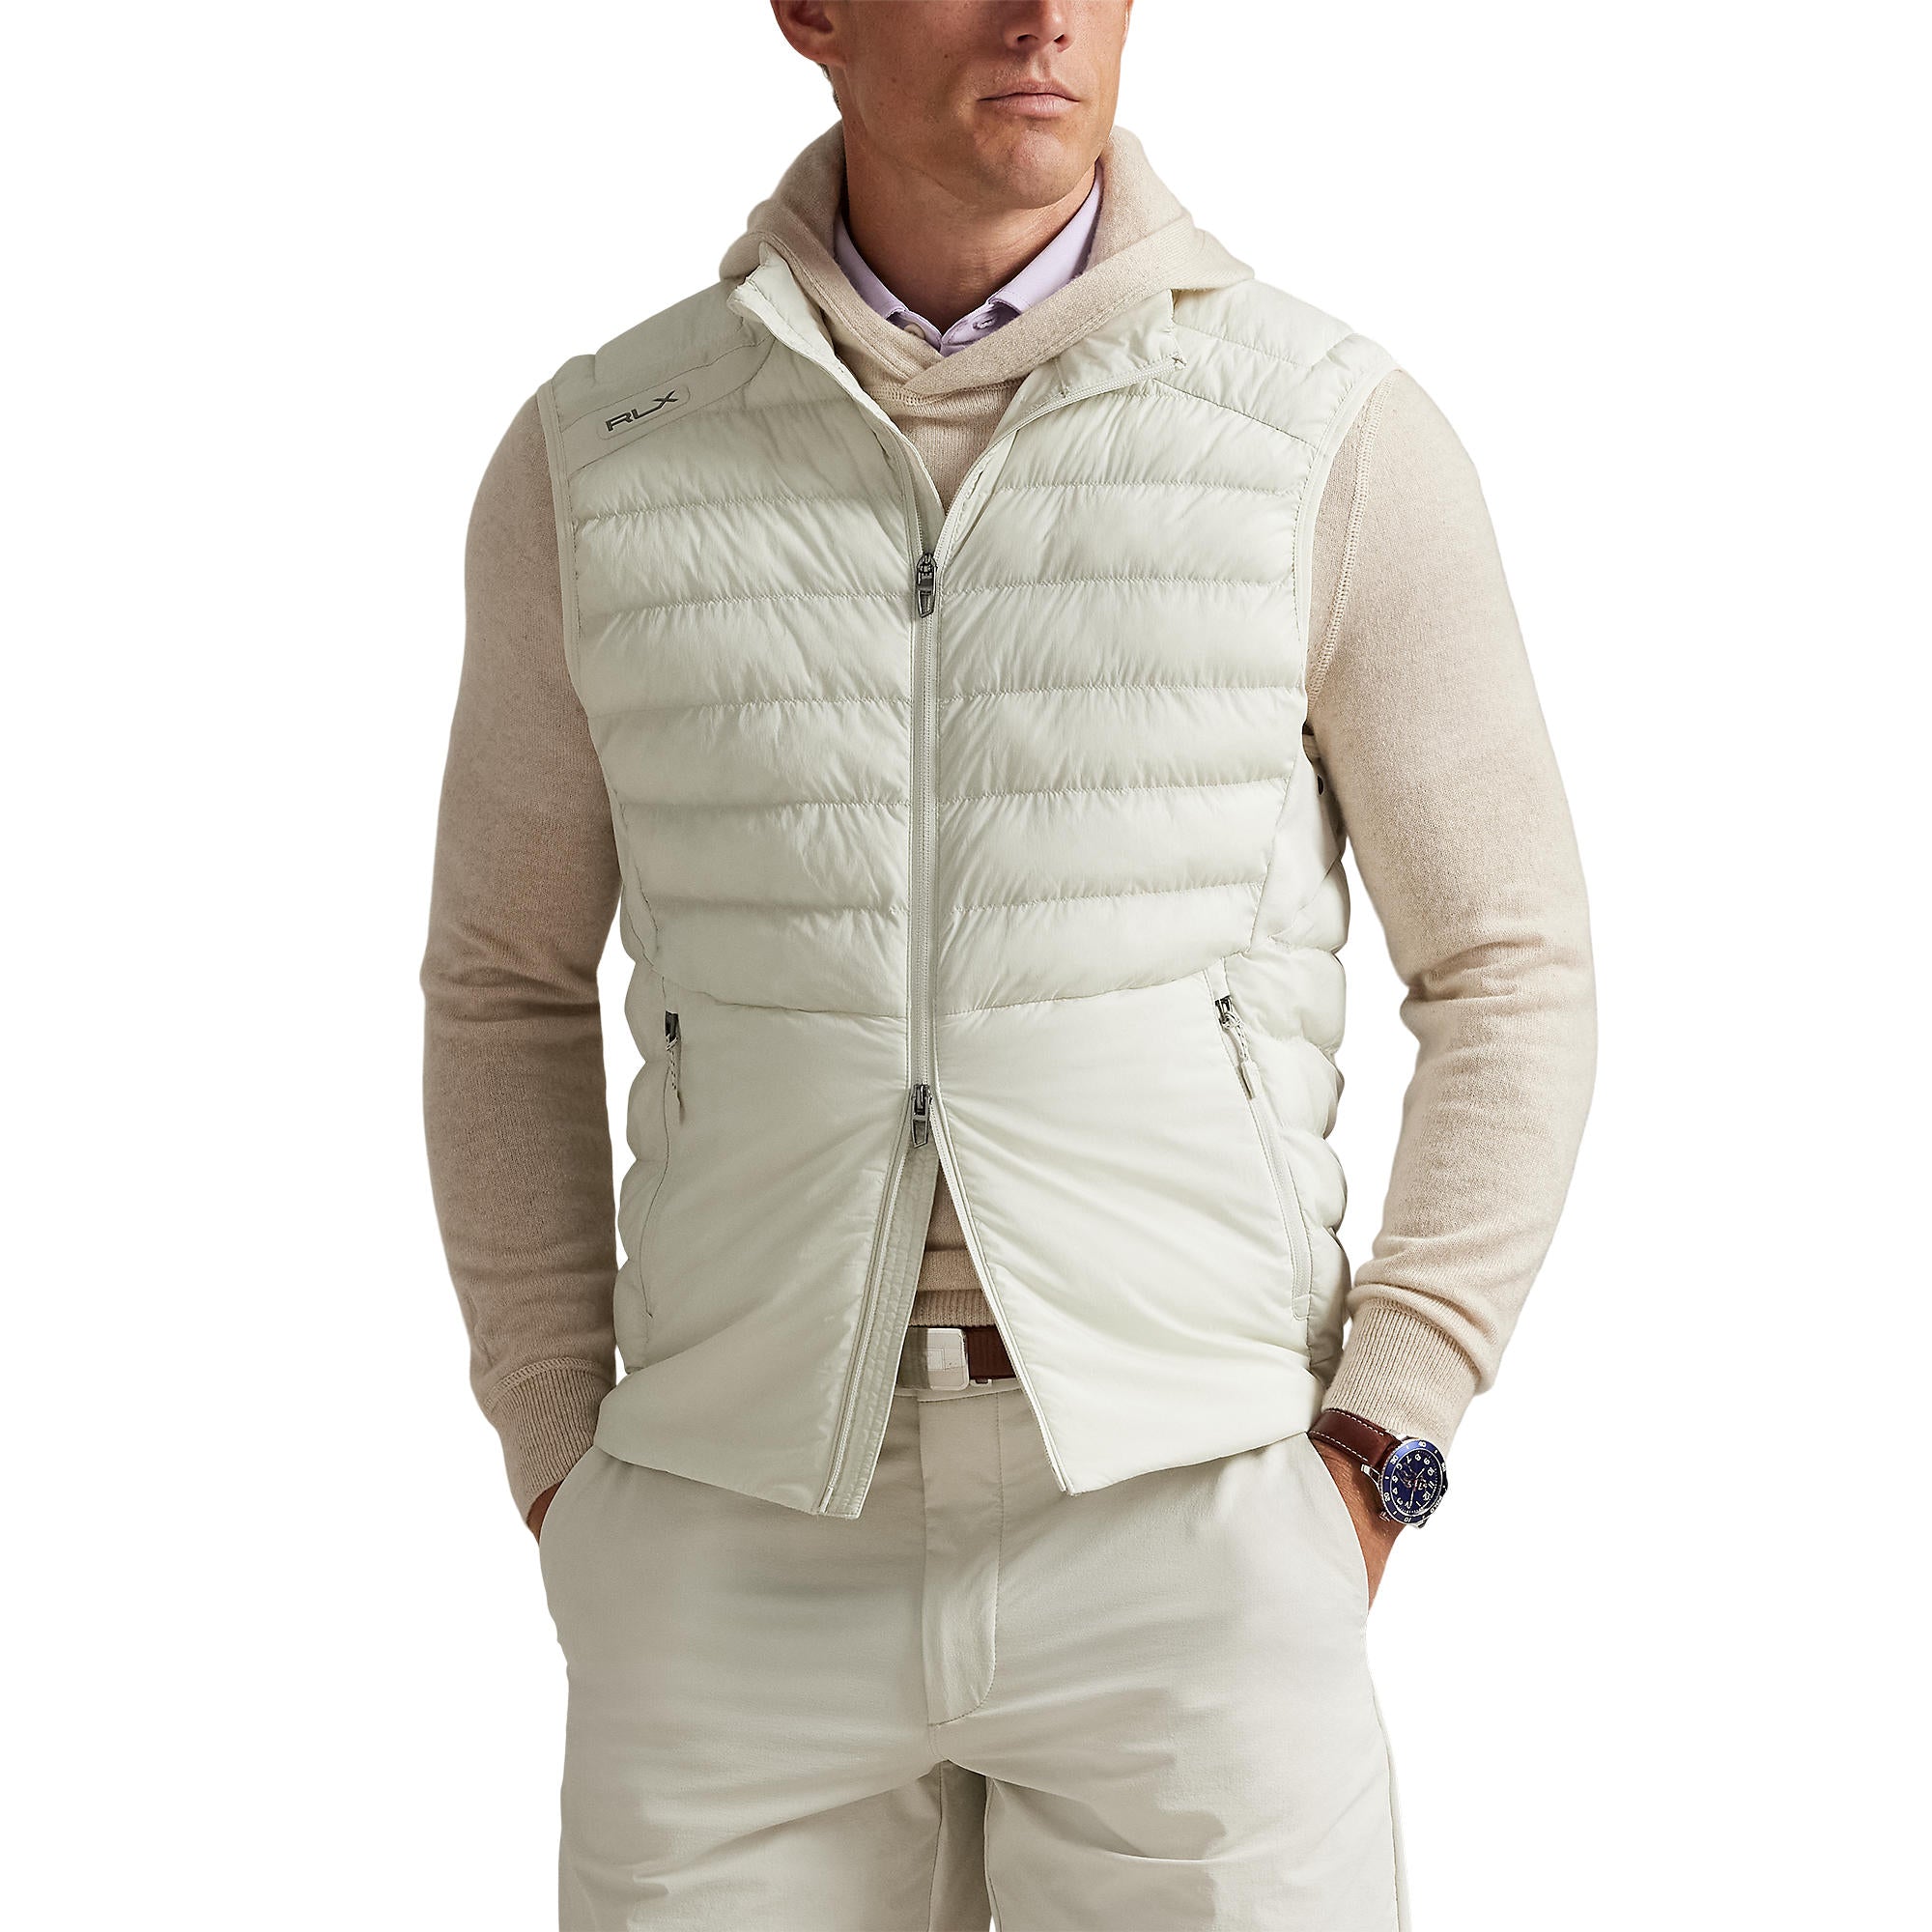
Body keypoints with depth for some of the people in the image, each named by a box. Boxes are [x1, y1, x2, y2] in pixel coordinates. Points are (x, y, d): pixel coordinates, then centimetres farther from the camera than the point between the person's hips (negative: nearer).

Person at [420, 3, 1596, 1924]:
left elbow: (1507, 975, 2)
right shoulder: (599, 458, 2)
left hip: (1184, 1539, -1)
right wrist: (570, 1498, 3)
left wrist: (1365, 1465, -7)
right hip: (750, 1539, 2)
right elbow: (507, 985, 11)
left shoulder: (1338, 439, -3)